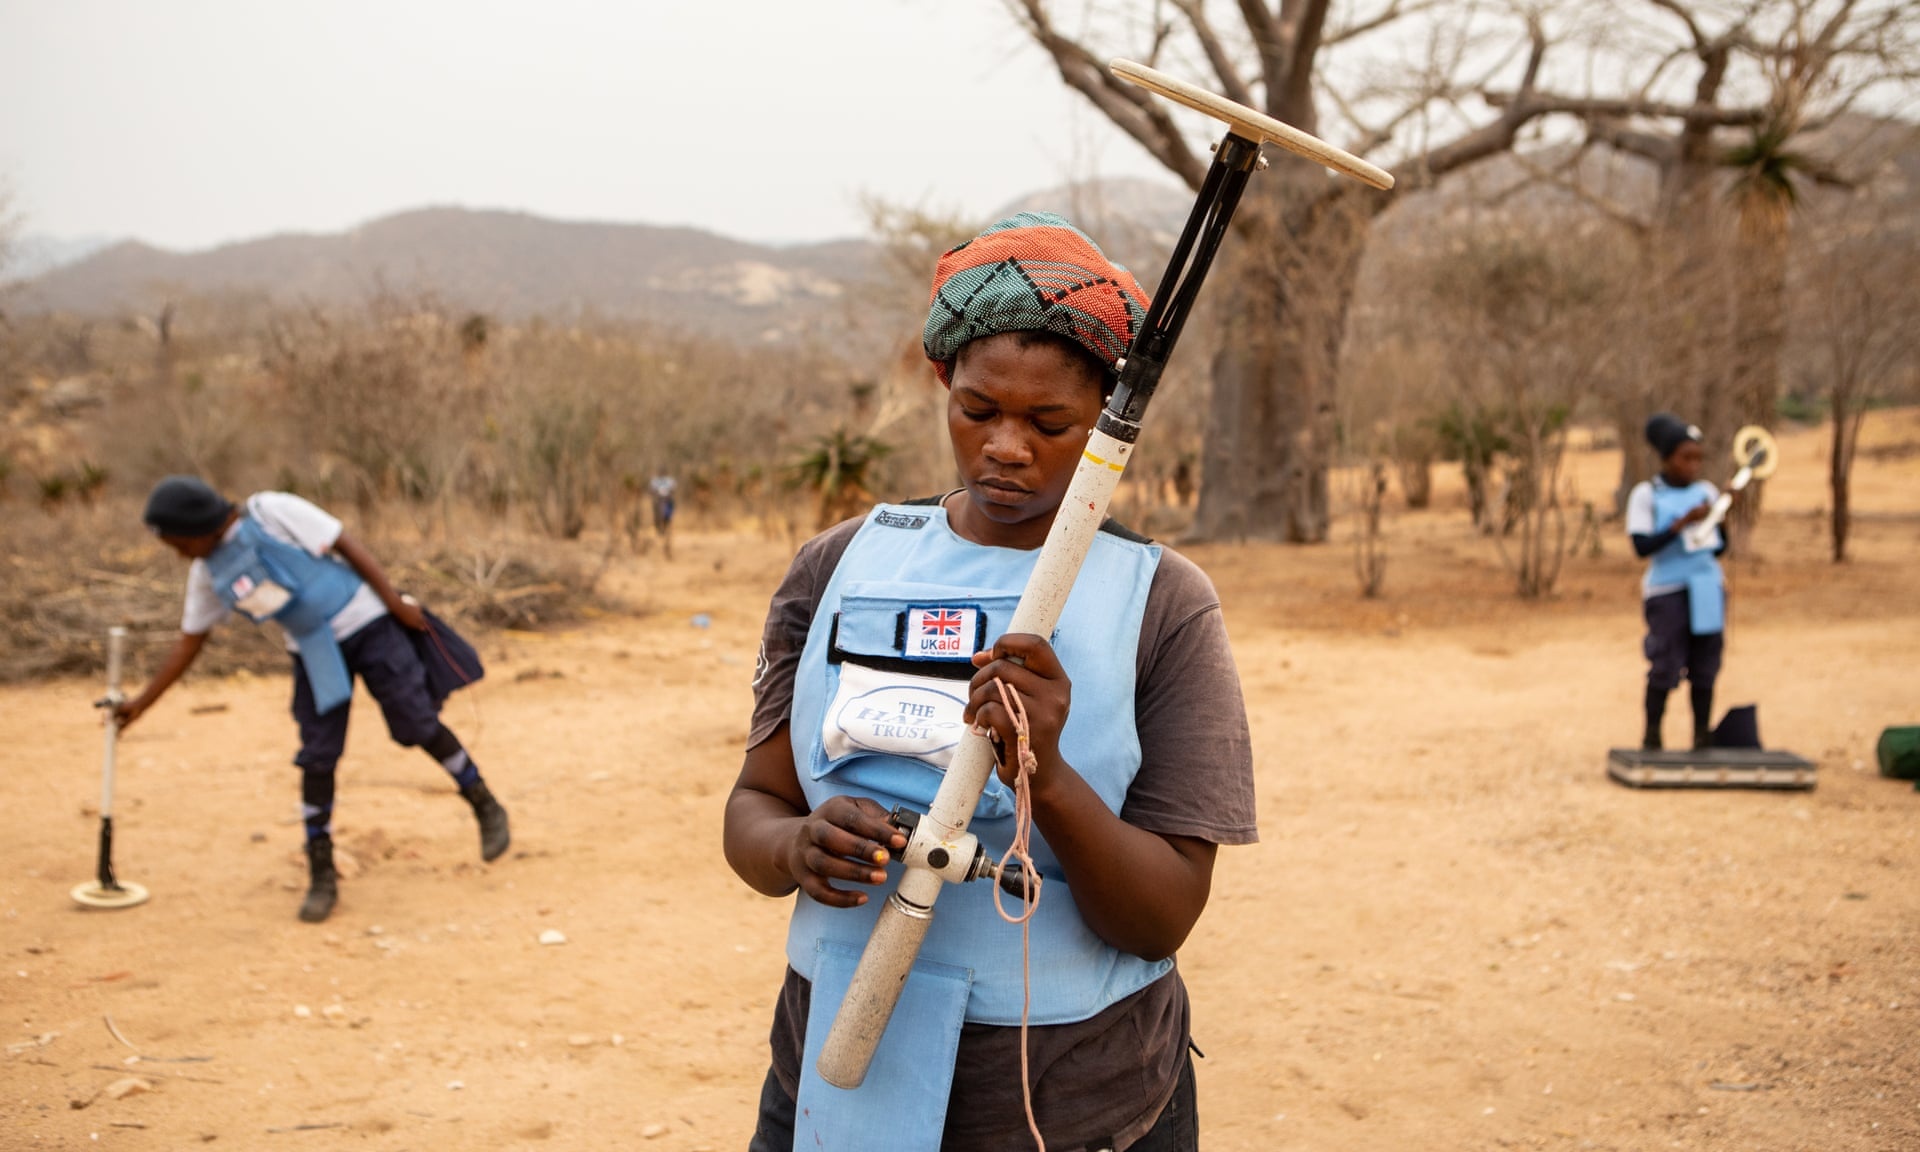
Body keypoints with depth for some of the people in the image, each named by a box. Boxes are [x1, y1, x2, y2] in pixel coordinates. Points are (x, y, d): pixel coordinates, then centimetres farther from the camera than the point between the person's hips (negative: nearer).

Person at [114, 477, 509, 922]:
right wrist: (142, 702, 11)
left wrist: (396, 603, -16)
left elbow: (347, 545, -13)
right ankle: (321, 876, 8)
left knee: (418, 725, -5)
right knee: (317, 757, -2)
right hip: (313, 651, 5)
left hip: (365, 624, -5)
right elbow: (190, 640, 11)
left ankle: (486, 807, 15)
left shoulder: (272, 512, -14)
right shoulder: (207, 571, 2)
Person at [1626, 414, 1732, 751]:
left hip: (1708, 588, 4)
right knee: (1665, 666, -5)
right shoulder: (1646, 494, -3)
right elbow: (1642, 546, -13)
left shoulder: (1707, 492, 10)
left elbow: (1720, 548, 12)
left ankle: (1703, 735, 15)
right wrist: (1682, 523, -19)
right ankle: (1651, 738, 8)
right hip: (1667, 591, -4)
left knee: (1705, 666, 5)